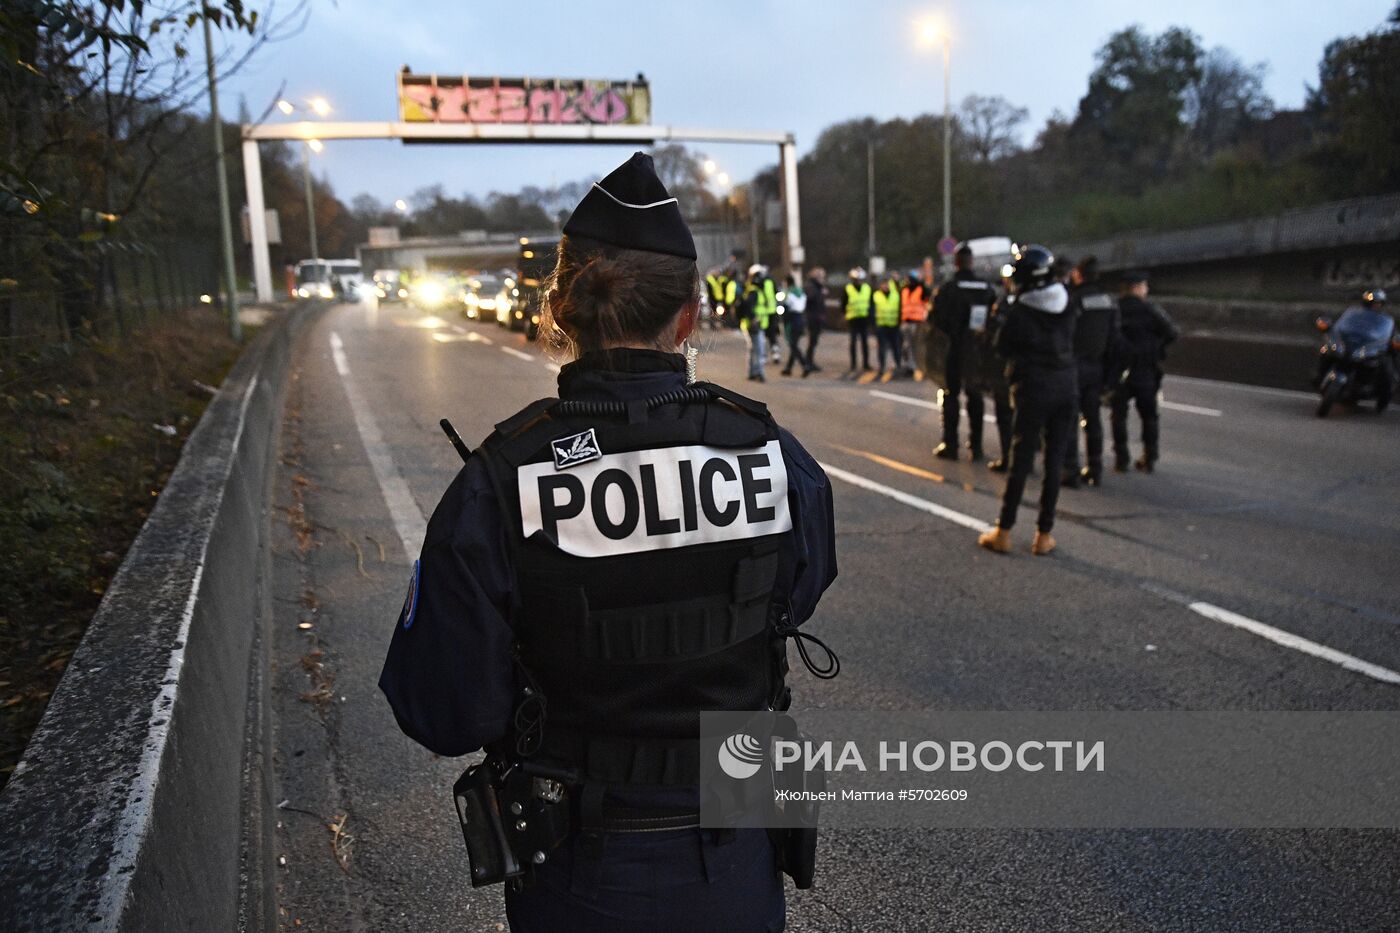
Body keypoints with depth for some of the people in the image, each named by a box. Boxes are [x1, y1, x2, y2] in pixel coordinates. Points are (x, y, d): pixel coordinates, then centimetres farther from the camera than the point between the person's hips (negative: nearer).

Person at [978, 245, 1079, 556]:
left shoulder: (1019, 311, -11)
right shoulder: (1066, 305, 1)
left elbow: (1002, 349, -1)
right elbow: (1069, 341, 13)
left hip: (1032, 389, -3)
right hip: (1065, 387, 3)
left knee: (1021, 461, 3)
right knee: (1054, 462, 7)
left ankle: (1003, 532, 8)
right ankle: (1044, 535, 12)